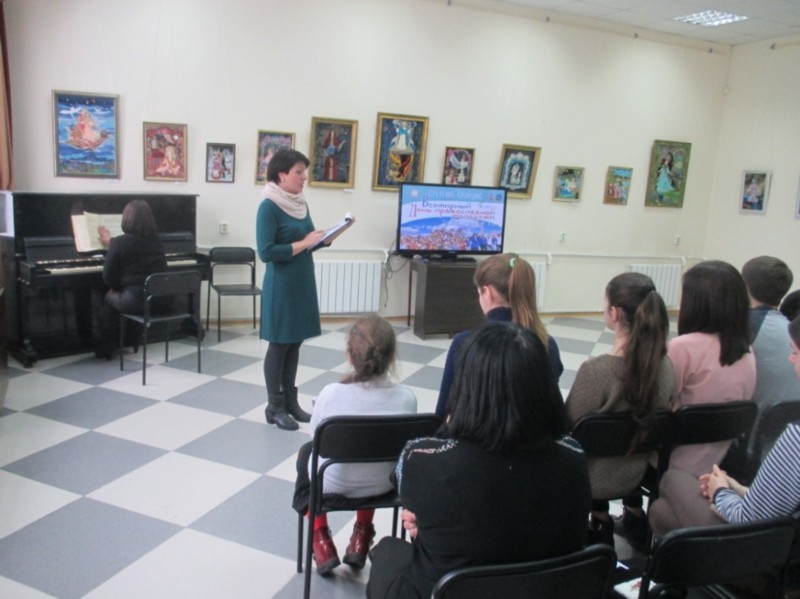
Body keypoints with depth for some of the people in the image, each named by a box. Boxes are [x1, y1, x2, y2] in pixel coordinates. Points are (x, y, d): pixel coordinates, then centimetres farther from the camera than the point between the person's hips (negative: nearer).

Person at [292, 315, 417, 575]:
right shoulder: (406, 397, -22)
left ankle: (320, 540, 30)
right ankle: (362, 537, 39)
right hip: (382, 486, 2)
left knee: (307, 451, 32)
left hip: (333, 485, -2)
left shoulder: (331, 394, -27)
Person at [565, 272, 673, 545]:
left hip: (594, 478, -5)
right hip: (634, 474, 5)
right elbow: (650, 420, 4)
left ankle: (598, 520, 24)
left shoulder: (594, 370, -31)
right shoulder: (666, 365, -12)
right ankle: (600, 518, 27)